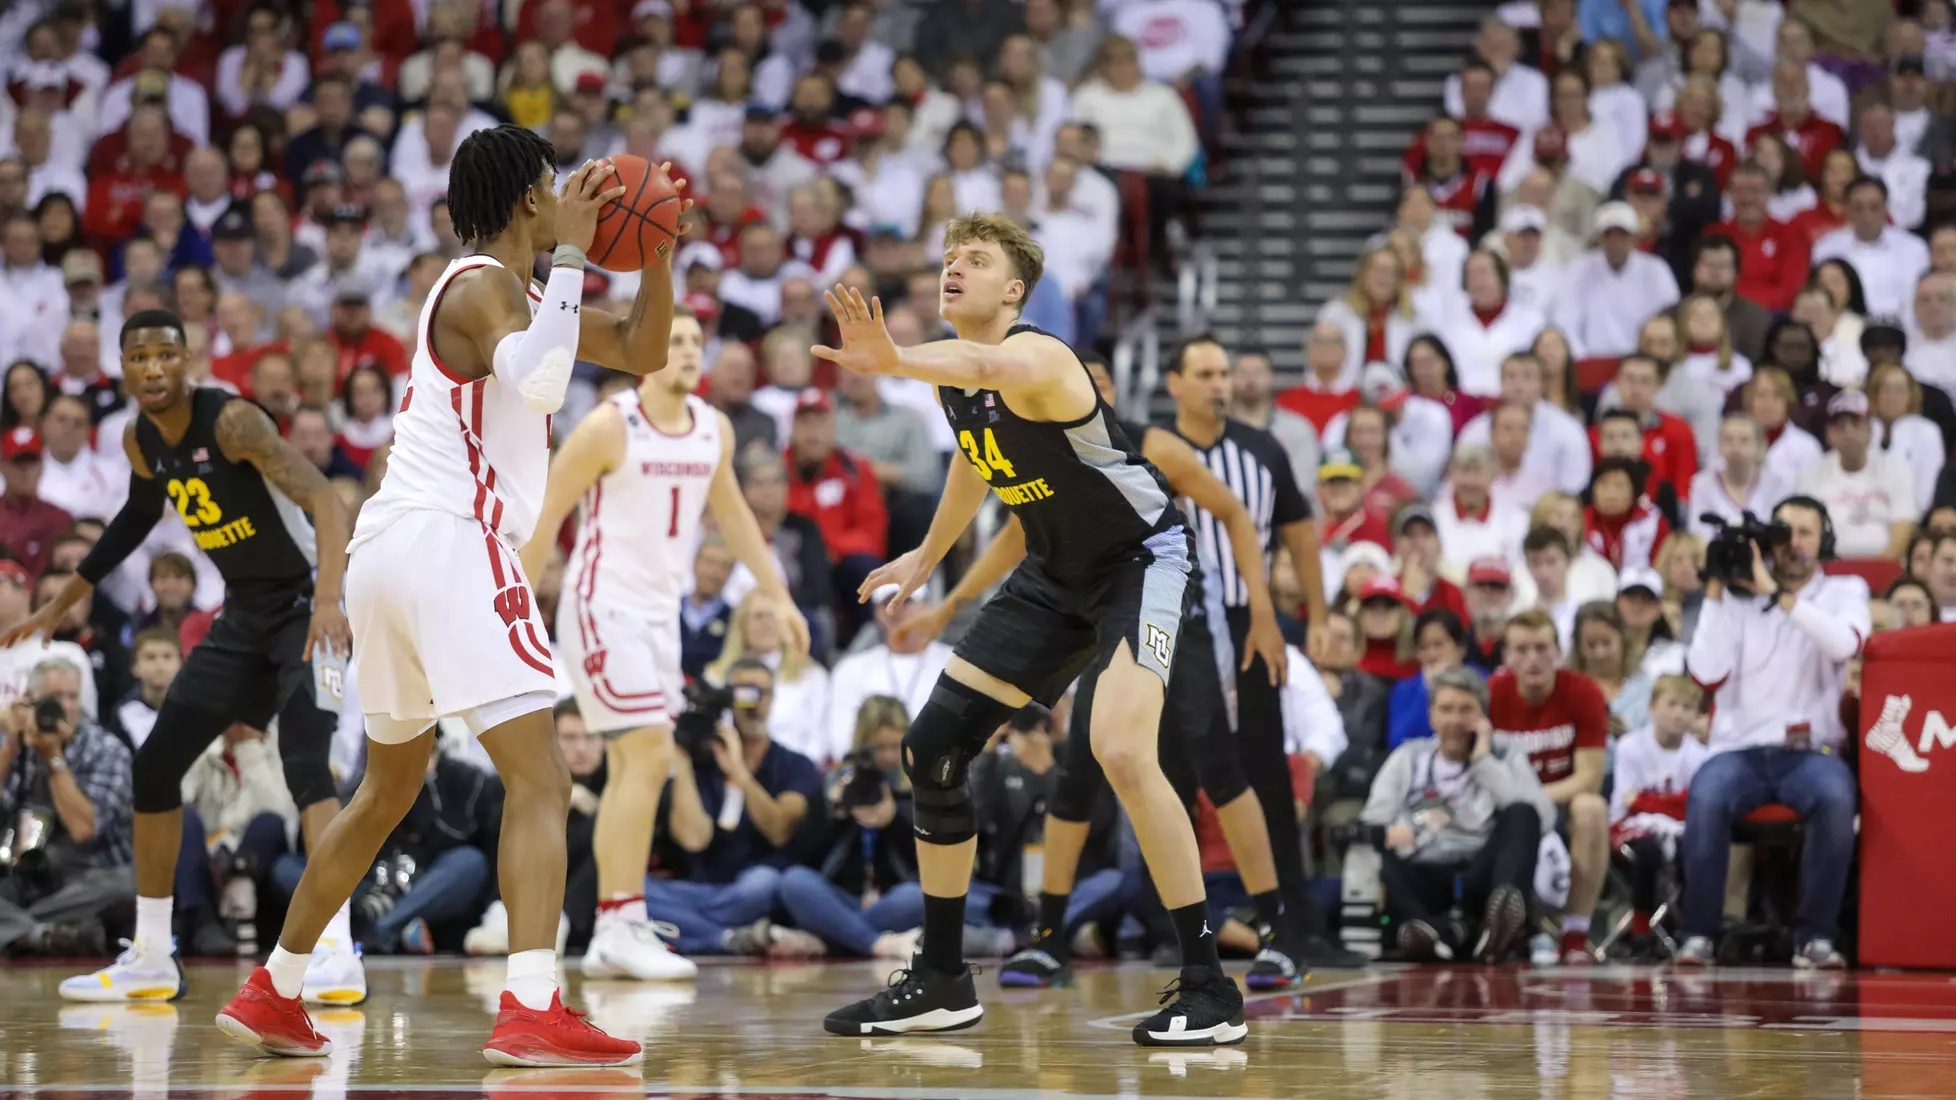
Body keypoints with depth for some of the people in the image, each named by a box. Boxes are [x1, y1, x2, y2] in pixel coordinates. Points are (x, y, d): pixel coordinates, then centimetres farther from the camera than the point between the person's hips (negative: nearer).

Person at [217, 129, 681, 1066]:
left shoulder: (507, 292, 22)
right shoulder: (483, 286, -7)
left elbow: (641, 352, 25)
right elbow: (537, 382, -25)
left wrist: (656, 253, 10)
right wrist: (570, 253, -18)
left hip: (386, 552, 10)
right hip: (448, 541, -10)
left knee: (389, 788, 22)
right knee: (539, 781, -15)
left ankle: (271, 995, 26)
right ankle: (531, 1013, -28)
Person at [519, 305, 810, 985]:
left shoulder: (713, 430, 6)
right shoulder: (609, 428, -13)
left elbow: (732, 514, 20)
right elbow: (545, 516, -10)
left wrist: (779, 597, 19)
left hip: (660, 611, 8)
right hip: (603, 607, -7)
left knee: (632, 769, 8)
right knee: (650, 755, -16)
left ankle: (608, 938, 12)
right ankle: (625, 927, -13)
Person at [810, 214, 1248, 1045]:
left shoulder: (1035, 359, -27)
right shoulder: (949, 377, 0)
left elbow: (987, 367, -53)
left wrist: (891, 361, -71)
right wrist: (928, 557, 32)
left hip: (1140, 558, -9)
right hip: (1057, 573, 9)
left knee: (1121, 750, -30)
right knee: (932, 749, 4)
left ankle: (1209, 988, -21)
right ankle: (941, 982, 18)